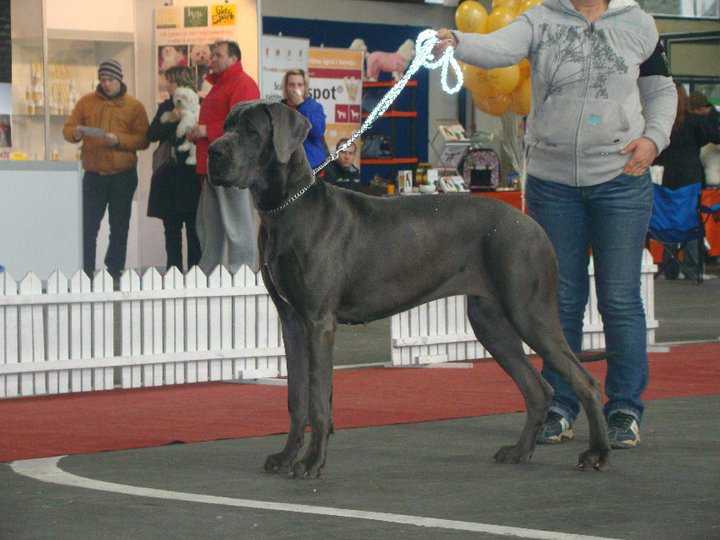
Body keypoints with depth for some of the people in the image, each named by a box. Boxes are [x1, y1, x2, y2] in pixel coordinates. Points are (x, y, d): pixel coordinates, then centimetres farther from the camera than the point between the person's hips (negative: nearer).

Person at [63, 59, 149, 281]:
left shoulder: (134, 106, 2)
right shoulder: (86, 102, 7)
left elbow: (143, 140, -5)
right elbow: (67, 129, 6)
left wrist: (118, 140, -20)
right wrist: (75, 133, -17)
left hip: (123, 176, -1)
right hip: (93, 175, 1)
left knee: (119, 227, 5)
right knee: (88, 225, -2)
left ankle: (115, 271, 12)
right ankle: (86, 271, 3)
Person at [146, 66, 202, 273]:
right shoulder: (166, 107, 14)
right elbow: (152, 135, 3)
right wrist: (170, 120, -9)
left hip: (191, 175, -5)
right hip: (169, 176, 6)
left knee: (193, 228, -3)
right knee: (171, 229, 7)